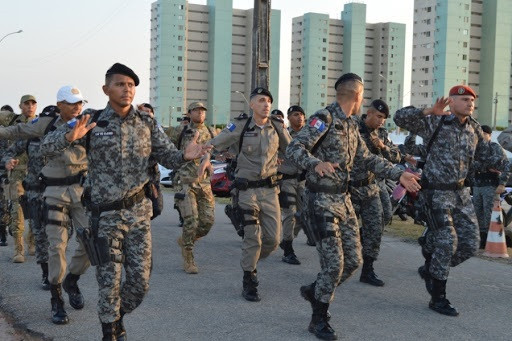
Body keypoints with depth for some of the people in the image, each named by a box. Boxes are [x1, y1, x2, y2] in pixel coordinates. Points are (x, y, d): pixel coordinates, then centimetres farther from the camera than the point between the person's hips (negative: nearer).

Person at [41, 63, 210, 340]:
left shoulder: (146, 123, 2)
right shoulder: (92, 123, -7)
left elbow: (168, 157, 2)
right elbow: (46, 146, -10)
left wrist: (185, 156, -21)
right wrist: (70, 136, -32)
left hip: (139, 211, 3)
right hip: (106, 215, -3)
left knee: (140, 282, 7)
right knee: (109, 282, 4)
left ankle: (117, 318, 36)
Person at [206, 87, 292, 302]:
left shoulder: (277, 126, 2)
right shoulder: (241, 125, -8)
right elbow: (216, 143, -15)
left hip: (270, 189, 4)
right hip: (247, 189, -4)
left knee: (274, 238, 4)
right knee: (253, 237, -5)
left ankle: (251, 262, 34)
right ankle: (248, 283, 12)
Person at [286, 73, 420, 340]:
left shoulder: (351, 125, 13)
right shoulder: (323, 118, -13)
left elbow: (367, 159, 21)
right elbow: (294, 148, -22)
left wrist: (398, 175, 15)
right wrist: (316, 163, -41)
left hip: (343, 199, 8)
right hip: (321, 200, -8)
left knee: (353, 260, 8)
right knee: (334, 262, -7)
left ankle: (314, 291, 30)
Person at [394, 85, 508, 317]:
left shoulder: (474, 128, 6)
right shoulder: (435, 123, -12)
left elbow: (487, 157, 14)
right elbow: (400, 118, -21)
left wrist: (507, 166, -1)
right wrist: (429, 112, -32)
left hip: (461, 193, 7)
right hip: (436, 193, -7)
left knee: (470, 243, 5)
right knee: (447, 242, -10)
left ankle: (431, 269, 28)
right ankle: (437, 298, 5)